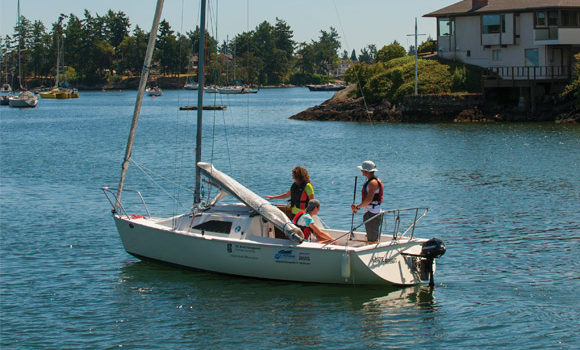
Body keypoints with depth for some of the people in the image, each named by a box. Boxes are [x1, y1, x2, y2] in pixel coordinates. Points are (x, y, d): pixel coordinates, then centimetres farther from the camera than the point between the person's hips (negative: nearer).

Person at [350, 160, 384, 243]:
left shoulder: (373, 182, -16)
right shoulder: (370, 181, 17)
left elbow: (368, 200, -25)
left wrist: (358, 207, -13)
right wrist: (357, 207, 11)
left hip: (372, 214, -11)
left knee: (373, 240, -9)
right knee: (370, 239, 14)